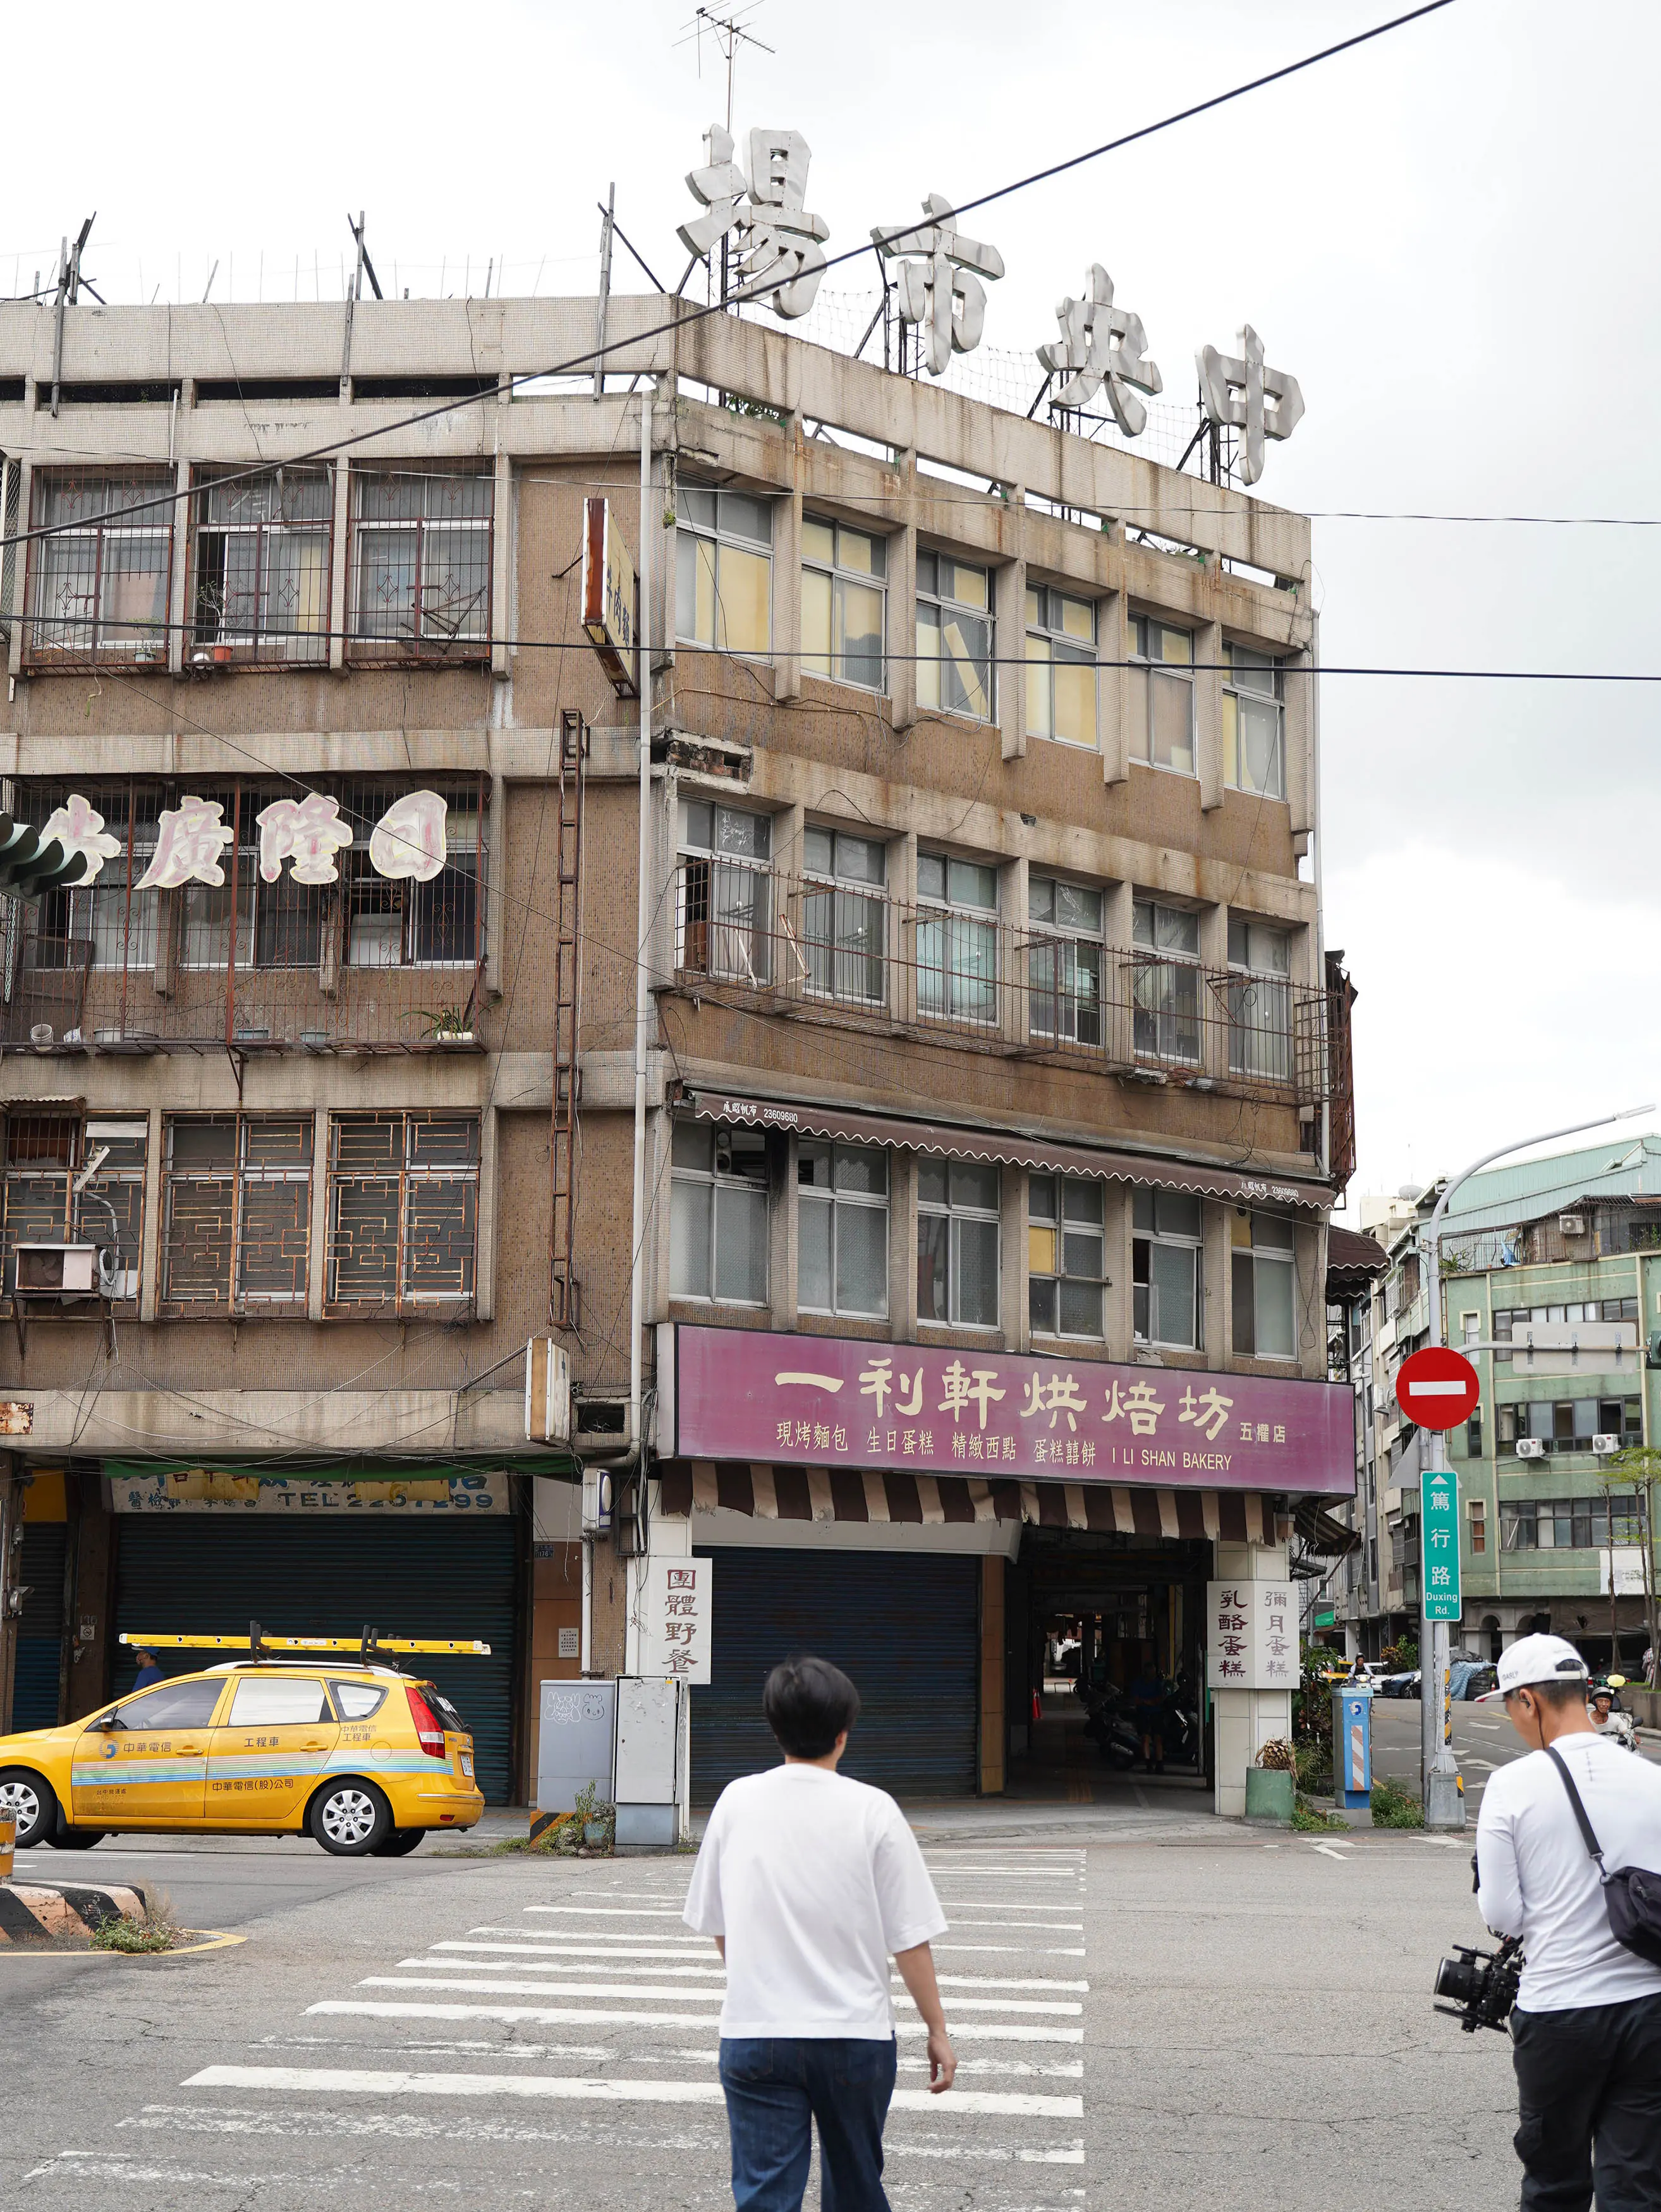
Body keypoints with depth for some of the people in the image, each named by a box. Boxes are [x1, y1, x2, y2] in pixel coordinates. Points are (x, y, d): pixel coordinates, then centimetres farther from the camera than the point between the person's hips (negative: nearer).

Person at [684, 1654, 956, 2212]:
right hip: (855, 2032, -1)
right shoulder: (871, 1808, -7)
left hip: (753, 2034, 1)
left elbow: (715, 1926, 10)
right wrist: (937, 2030, 5)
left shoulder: (737, 1800, 0)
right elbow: (909, 1937, -6)